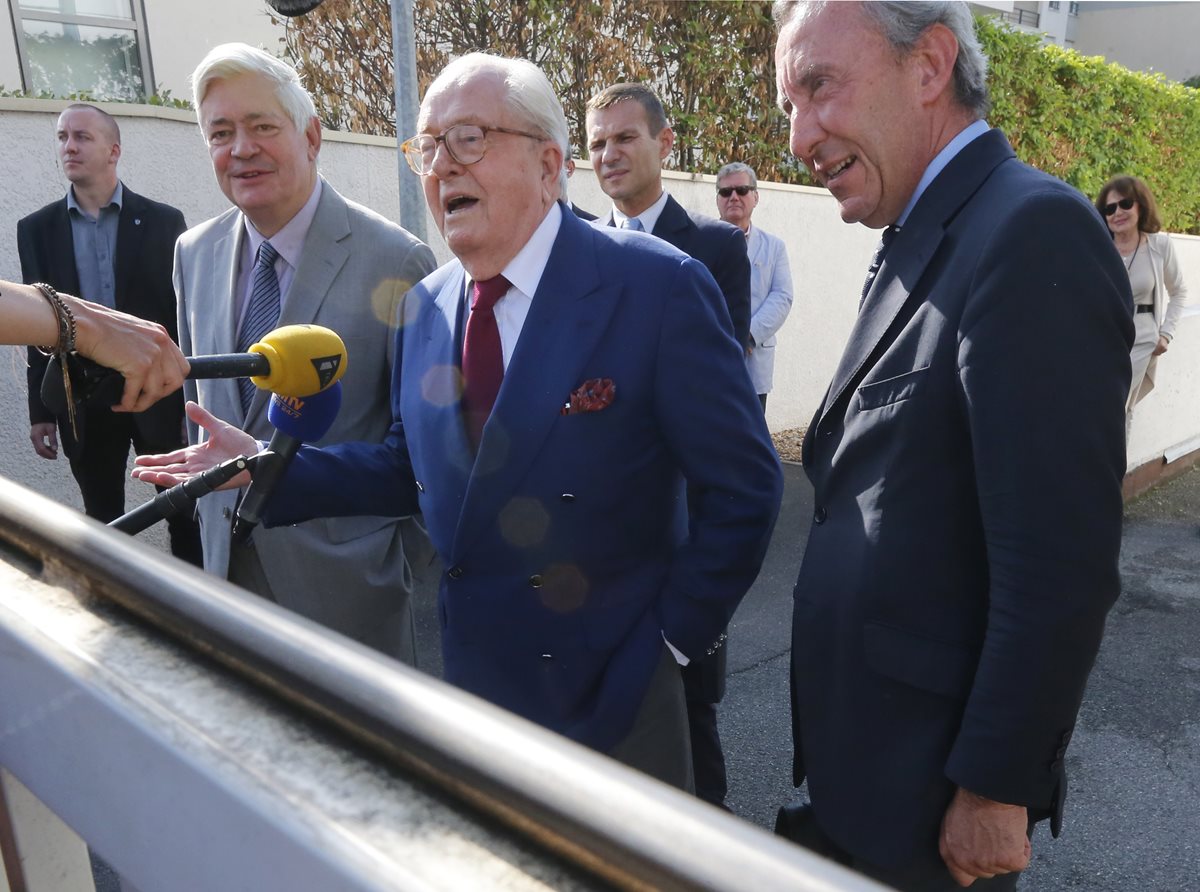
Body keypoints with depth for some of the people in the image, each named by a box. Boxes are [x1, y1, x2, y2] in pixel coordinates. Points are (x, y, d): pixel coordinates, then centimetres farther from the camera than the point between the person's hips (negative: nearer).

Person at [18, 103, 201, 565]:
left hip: (158, 393, -2)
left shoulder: (163, 221, -1)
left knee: (184, 515, 7)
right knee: (102, 521, 13)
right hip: (83, 402, 2)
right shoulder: (37, 228, 5)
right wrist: (41, 410, 4)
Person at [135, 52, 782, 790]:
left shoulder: (657, 286, -17)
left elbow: (744, 482, -14)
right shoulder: (425, 307, 2)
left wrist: (676, 634, -13)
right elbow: (417, 465, 9)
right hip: (473, 675, 6)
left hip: (617, 689, -5)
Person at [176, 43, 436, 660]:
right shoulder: (194, 254, 1)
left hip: (346, 567, -5)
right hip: (228, 556, 6)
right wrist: (210, 505, 16)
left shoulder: (396, 261, -18)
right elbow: (198, 397, 13)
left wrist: (399, 543, -4)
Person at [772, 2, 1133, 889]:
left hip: (933, 781, -8)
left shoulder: (1032, 231, -21)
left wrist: (996, 789, -16)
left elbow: (1060, 565, -24)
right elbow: (882, 500, 8)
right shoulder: (920, 245, 7)